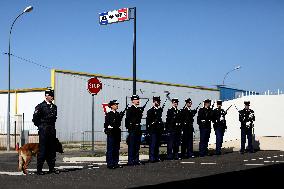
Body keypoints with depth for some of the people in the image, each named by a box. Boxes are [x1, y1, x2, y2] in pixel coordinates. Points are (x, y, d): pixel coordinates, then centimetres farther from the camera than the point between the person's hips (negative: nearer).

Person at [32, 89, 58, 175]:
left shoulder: (54, 107, 13)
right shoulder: (40, 106, -6)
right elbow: (35, 119, -6)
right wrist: (41, 126, -1)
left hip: (52, 130, 6)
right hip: (43, 131, -6)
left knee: (52, 150, 7)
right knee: (43, 150, -5)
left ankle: (52, 168, 15)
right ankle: (39, 169, 1)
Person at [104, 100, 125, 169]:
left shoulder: (118, 114, 15)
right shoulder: (108, 114, -7)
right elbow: (107, 124, -13)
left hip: (117, 132, 7)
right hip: (111, 132, -7)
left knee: (116, 148, 10)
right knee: (110, 149, -4)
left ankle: (115, 163, 16)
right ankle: (110, 164, -1)